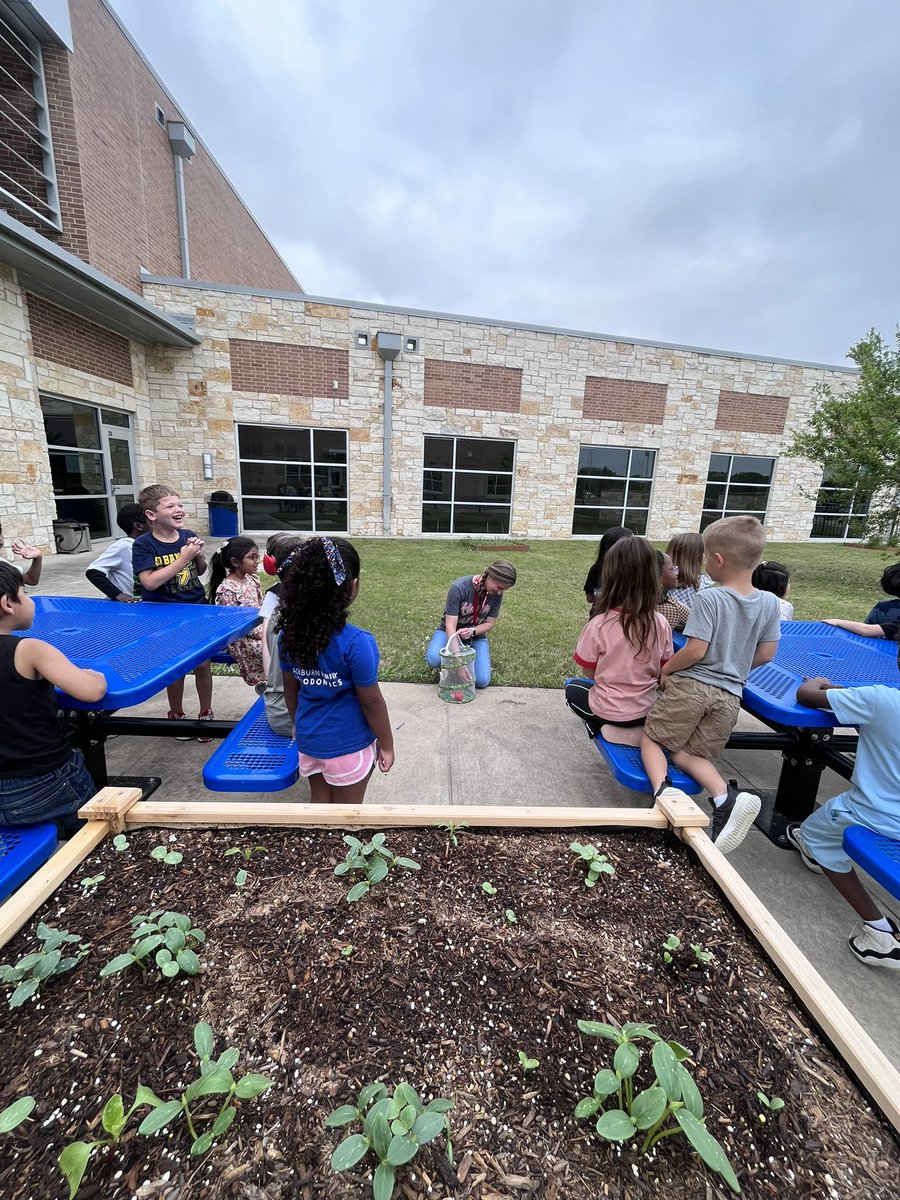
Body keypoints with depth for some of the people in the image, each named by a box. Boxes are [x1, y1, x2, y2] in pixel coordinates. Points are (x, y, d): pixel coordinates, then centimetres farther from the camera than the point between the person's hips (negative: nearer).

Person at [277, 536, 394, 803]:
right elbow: (371, 702, -19)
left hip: (308, 739, 5)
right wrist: (387, 744, -5)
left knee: (319, 801, 25)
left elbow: (290, 688, 3)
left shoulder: (289, 633, -11)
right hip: (348, 745, -5)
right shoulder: (355, 642, -29)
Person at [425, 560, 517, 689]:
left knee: (482, 681, -18)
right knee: (434, 659, -35)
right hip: (450, 633, -3)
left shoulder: (497, 594, -14)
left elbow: (490, 623, -5)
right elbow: (450, 625, -30)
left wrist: (472, 631, -28)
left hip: (476, 637, 3)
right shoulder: (459, 587, -27)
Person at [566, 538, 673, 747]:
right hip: (647, 709, 5)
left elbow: (589, 673, -10)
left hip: (609, 711, -5)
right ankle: (640, 729, 18)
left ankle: (604, 727, 7)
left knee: (572, 688, 25)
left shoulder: (598, 624, -22)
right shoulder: (660, 623, -12)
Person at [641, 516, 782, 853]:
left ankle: (662, 789, -18)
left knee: (651, 738, 9)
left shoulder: (708, 598, -13)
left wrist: (665, 670, -1)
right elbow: (766, 654, 10)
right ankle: (727, 798, -14)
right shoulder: (769, 603, 5)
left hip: (690, 686, -5)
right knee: (688, 754, 12)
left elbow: (696, 650, -17)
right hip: (729, 697, 6)